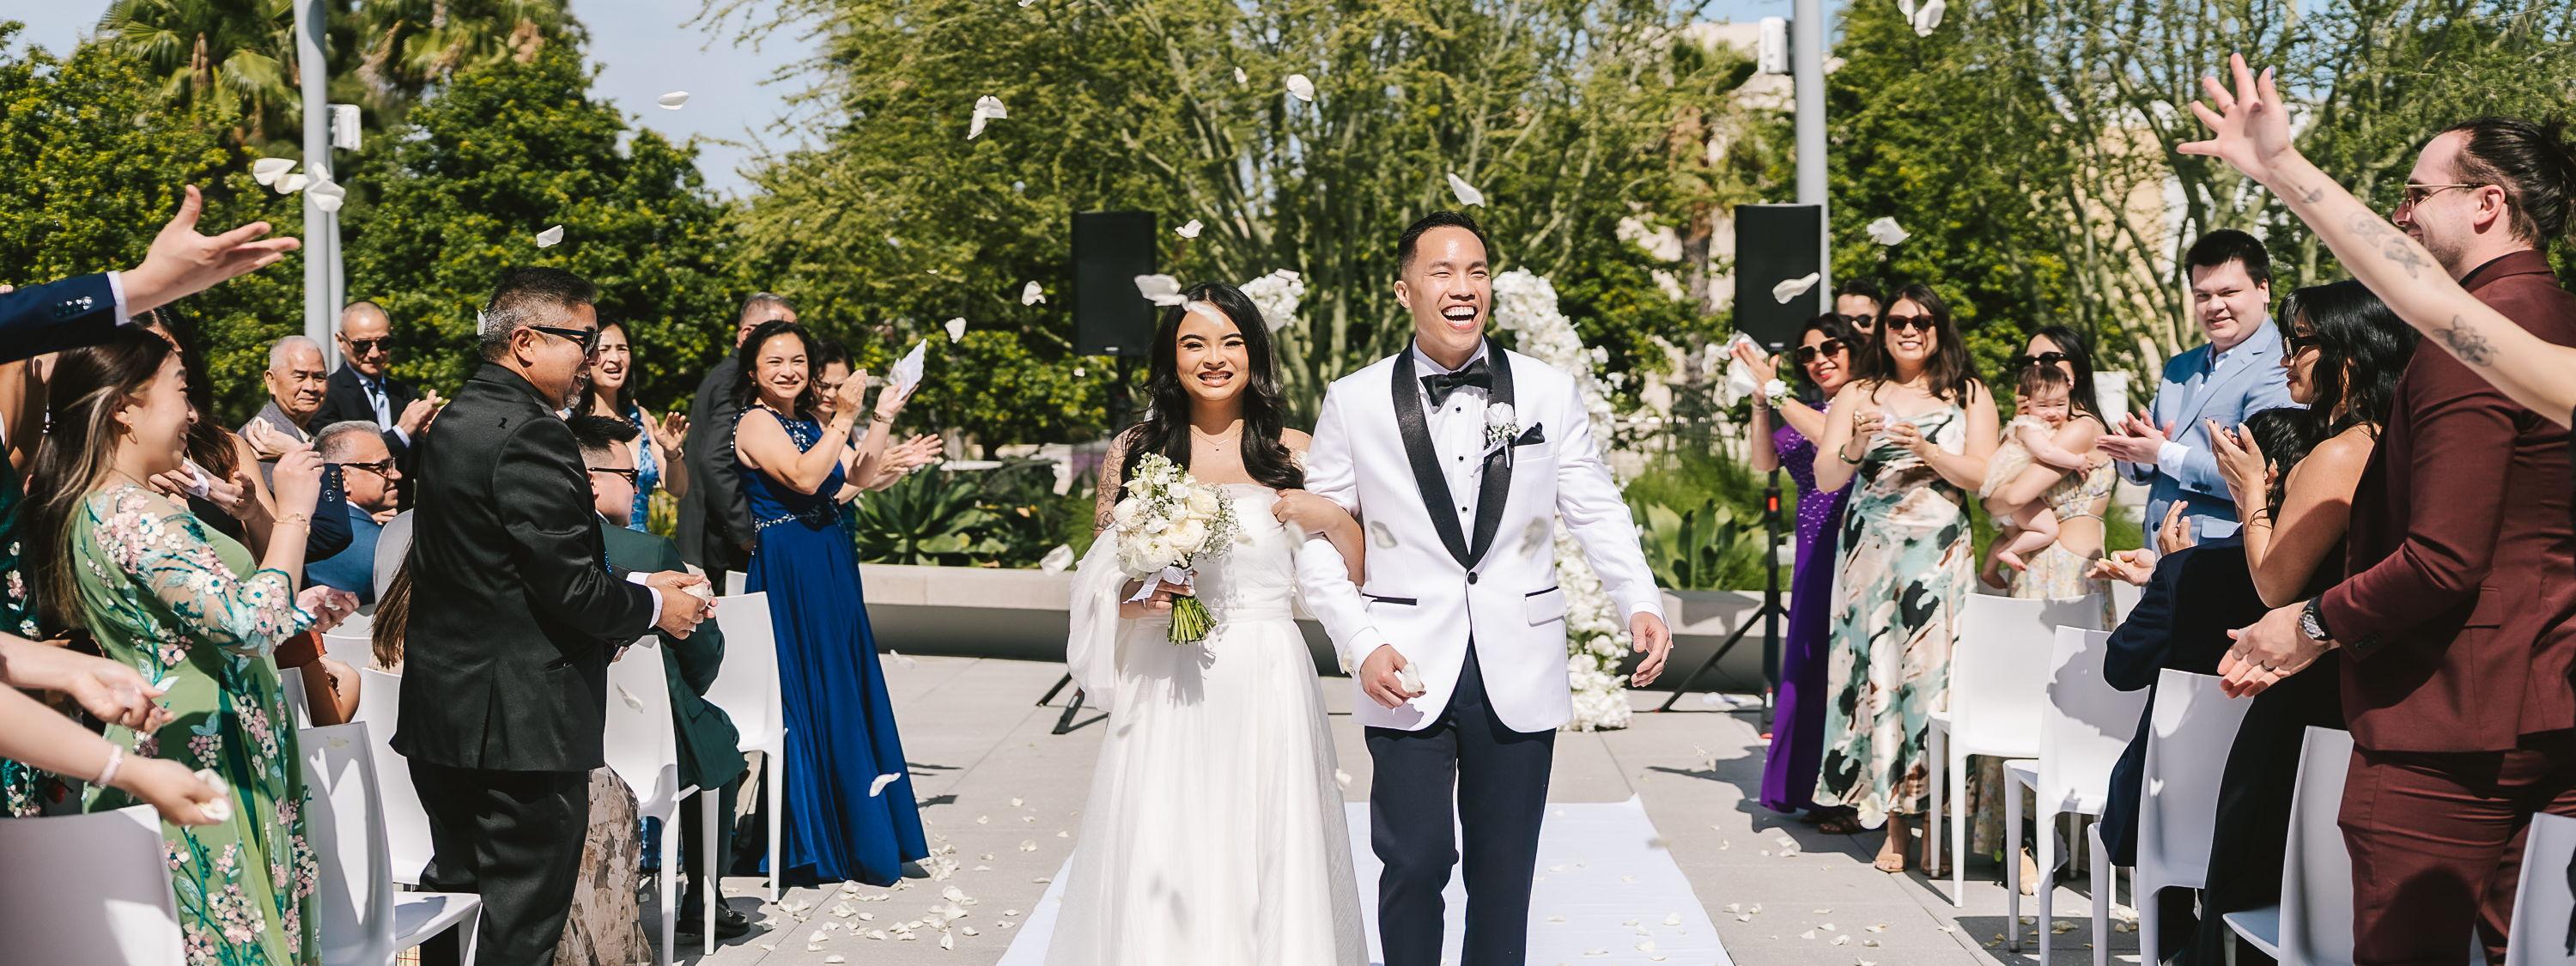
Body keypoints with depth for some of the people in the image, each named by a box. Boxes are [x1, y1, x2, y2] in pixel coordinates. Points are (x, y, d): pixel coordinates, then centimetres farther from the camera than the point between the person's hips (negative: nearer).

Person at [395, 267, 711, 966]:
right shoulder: (529, 435, -18)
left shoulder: (457, 420, 13)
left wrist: (634, 586, 13)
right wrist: (654, 607, -4)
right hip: (523, 719, -10)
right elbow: (568, 588, -21)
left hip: (443, 709, 10)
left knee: (457, 894, 18)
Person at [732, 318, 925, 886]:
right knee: (809, 695, -5)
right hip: (787, 572, -9)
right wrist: (844, 418, -19)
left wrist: (883, 419, 7)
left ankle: (861, 835, 21)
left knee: (846, 690, 11)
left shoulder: (810, 424, 16)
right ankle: (812, 844, 3)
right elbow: (804, 478, -21)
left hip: (831, 568, 9)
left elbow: (854, 482, 13)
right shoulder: (756, 423, -9)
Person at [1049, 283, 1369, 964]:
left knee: (1267, 857, 2)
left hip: (1265, 685, 0)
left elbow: (1353, 571, 7)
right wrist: (1136, 599, -11)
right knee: (1159, 869, 0)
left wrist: (1331, 517, -11)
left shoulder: (1291, 451, 5)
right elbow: (1098, 580, 9)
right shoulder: (1135, 451, 6)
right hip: (1165, 687, 1)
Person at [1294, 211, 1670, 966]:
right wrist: (1361, 644, -10)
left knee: (1505, 869, 11)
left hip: (1519, 674, 1)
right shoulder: (1354, 401, 0)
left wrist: (1640, 601, -11)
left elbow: (1597, 510, 5)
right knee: (1415, 861, 1)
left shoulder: (1549, 392, 3)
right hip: (1408, 674, -1)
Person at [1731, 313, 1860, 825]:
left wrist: (1776, 391, -18)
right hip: (1816, 551, 7)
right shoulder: (1805, 412, 16)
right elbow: (1764, 462, 7)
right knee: (1810, 663, 8)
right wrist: (1761, 398, -3)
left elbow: (1835, 439, -22)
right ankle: (1821, 792, 16)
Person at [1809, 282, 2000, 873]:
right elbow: (1825, 480, 2)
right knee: (1877, 670, -4)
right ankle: (1895, 824, 1)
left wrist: (1925, 448, -15)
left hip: (1940, 555, -1)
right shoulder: (1857, 395, 10)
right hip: (1869, 552, 1)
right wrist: (1855, 448, -17)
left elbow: (1983, 475, -2)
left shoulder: (1969, 396, 9)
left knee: (1932, 671, -7)